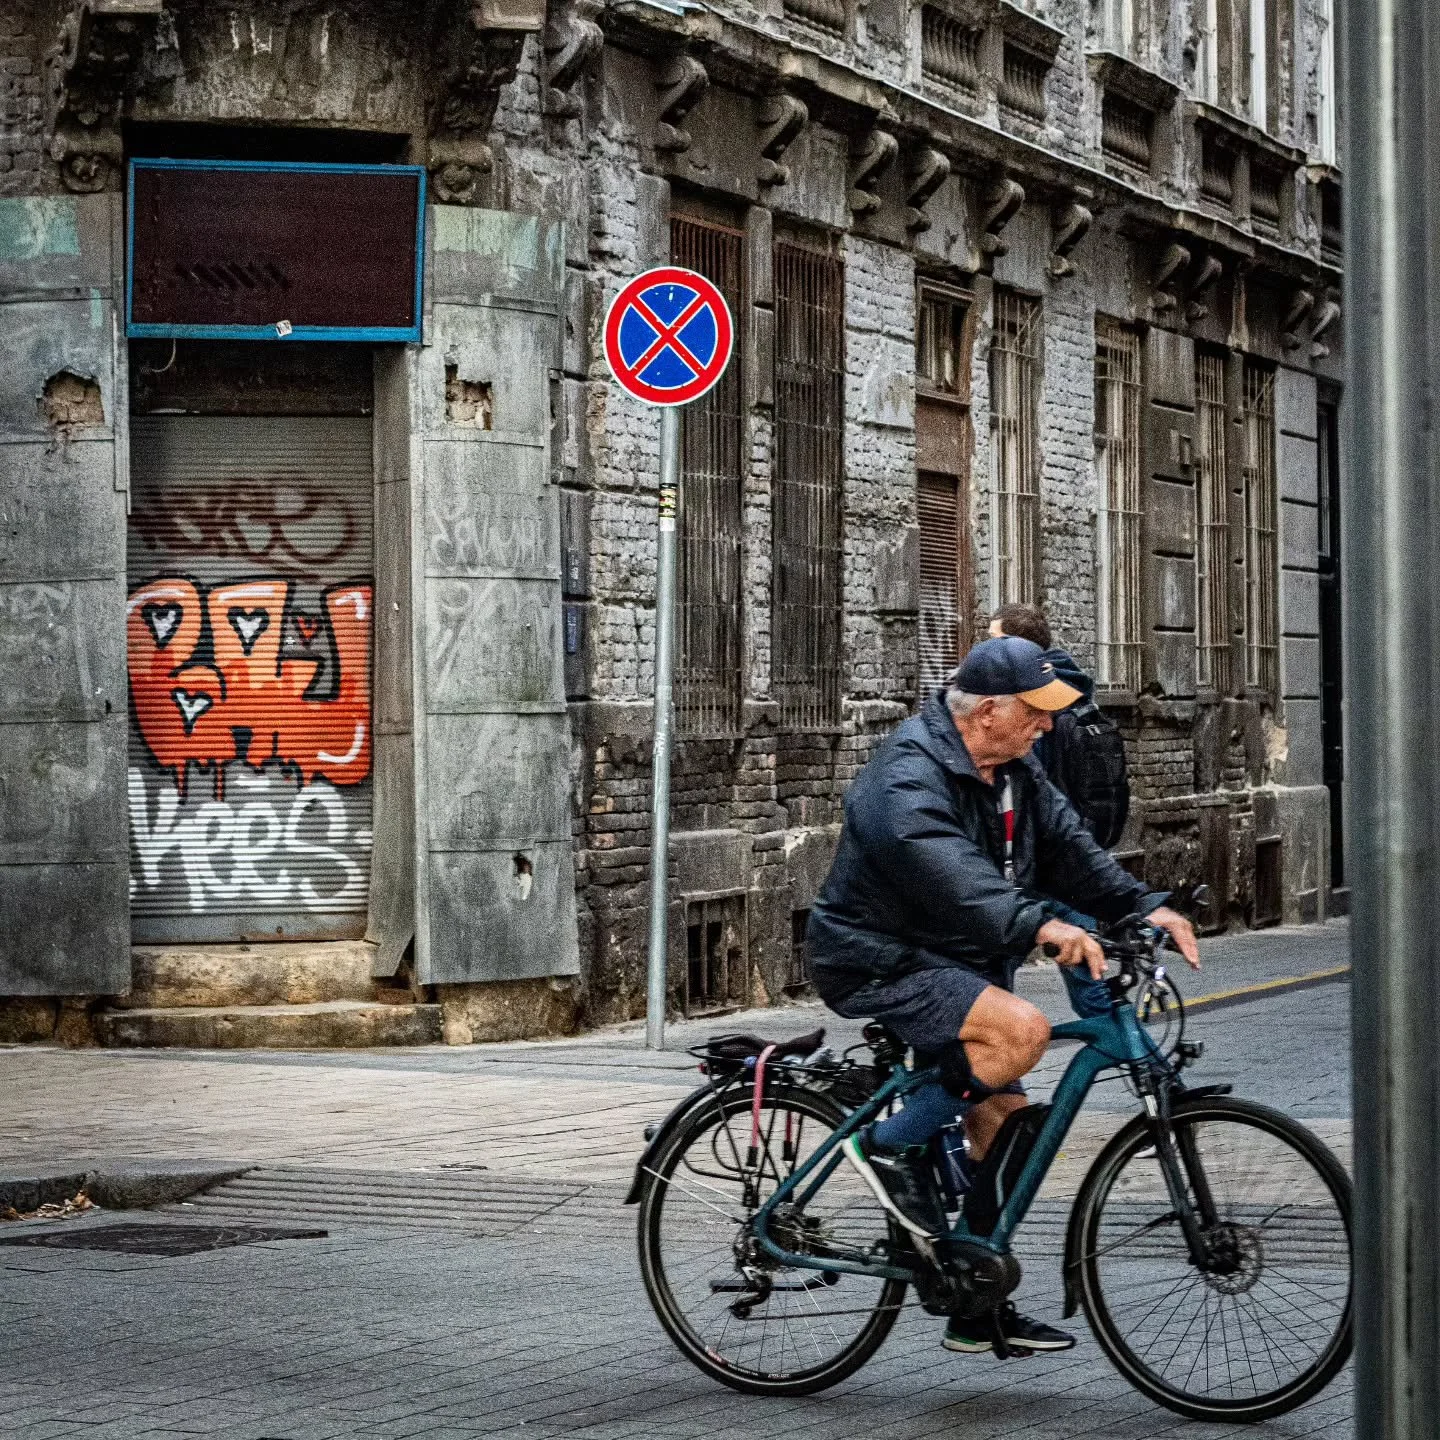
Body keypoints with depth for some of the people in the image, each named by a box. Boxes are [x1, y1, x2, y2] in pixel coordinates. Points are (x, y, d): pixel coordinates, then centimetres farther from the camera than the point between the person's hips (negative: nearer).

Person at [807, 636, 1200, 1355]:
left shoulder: (1013, 768, 7)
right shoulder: (908, 778, -24)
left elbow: (1066, 844, 7)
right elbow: (953, 875, -39)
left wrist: (1144, 906, -6)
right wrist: (1039, 924, -50)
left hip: (957, 964, 10)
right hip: (881, 965, -10)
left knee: (1004, 1124, 6)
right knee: (1022, 1029, -30)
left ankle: (980, 1309, 16)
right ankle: (891, 1147, -14)